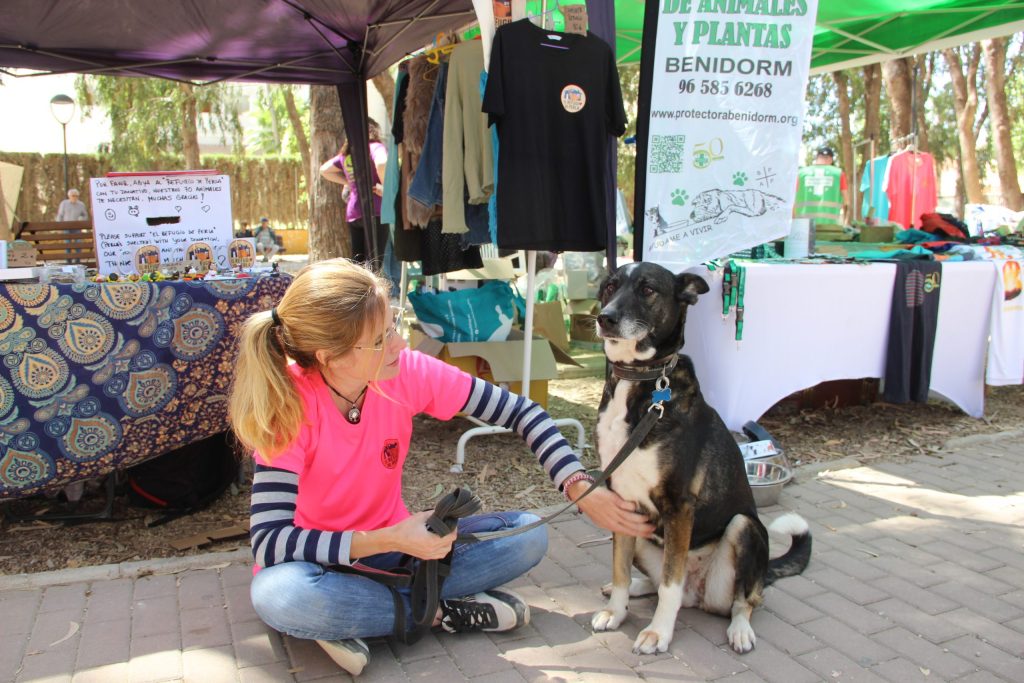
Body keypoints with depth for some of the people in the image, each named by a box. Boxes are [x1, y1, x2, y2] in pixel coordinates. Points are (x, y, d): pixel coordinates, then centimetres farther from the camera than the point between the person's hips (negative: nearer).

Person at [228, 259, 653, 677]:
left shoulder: (407, 371, -18)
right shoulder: (290, 404, -25)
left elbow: (518, 412, -12)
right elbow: (269, 541, -28)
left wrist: (583, 491, -22)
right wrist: (391, 540, -35)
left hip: (392, 542, 4)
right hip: (320, 560, -3)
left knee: (527, 537, -10)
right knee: (278, 593, -38)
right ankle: (439, 611, -15)